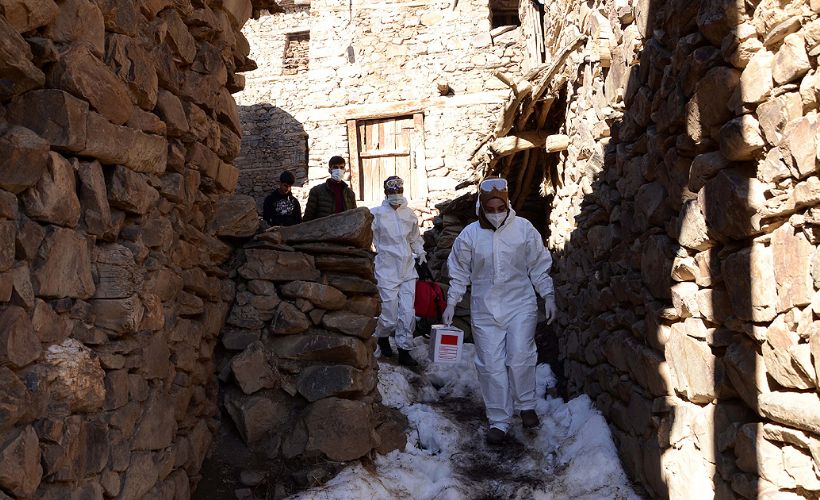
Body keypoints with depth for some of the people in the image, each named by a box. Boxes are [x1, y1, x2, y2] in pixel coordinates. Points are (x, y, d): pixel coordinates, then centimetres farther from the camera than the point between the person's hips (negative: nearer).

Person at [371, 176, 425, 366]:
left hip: (408, 270, 4)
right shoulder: (376, 213, -6)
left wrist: (420, 251, 7)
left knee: (408, 312, 2)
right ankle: (382, 337, 31)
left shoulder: (409, 214, 9)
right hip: (387, 271, -4)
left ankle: (404, 351, 14)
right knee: (390, 315, -1)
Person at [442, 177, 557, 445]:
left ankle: (526, 405, 17)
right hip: (485, 310, 1)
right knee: (491, 365, 2)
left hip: (520, 305, -1)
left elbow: (539, 267, 6)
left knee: (520, 358, -10)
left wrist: (548, 296, 2)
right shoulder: (470, 235, -2)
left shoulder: (524, 229, -3)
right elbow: (459, 273, 6)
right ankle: (498, 421, 14)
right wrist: (451, 304, 3)